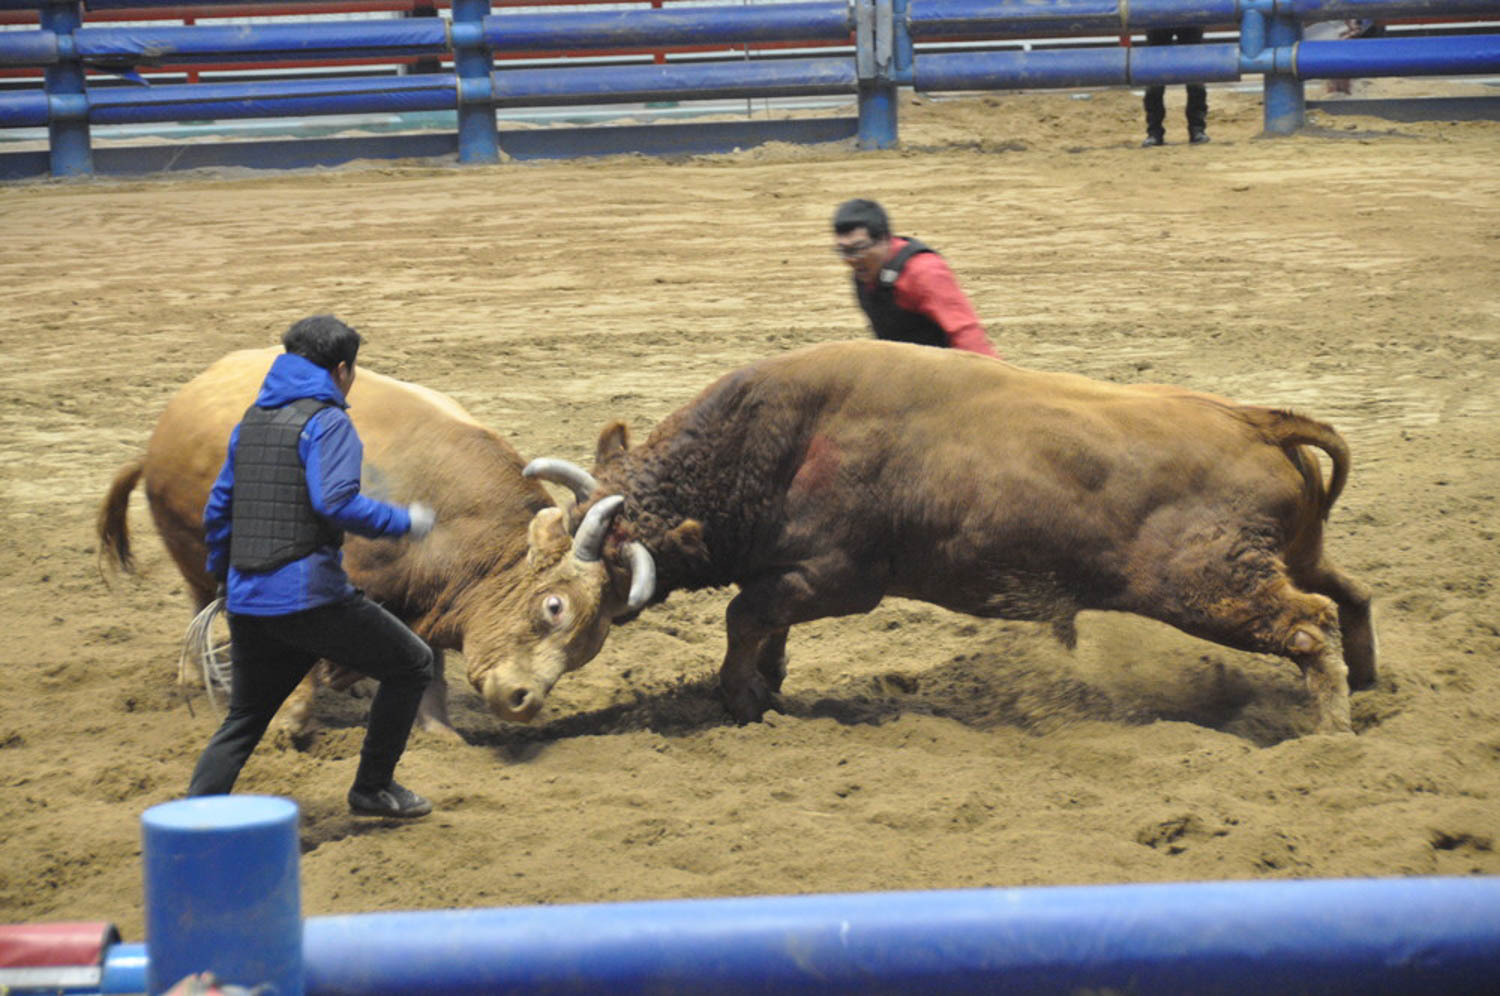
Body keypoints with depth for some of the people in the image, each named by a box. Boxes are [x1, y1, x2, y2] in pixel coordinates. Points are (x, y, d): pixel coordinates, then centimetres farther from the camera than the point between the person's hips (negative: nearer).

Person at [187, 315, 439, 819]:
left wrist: (222, 579, 29)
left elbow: (217, 508, 19)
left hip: (247, 601, 7)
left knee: (242, 723, 17)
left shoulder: (251, 422, 17)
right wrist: (405, 522, -8)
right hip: (308, 596, -7)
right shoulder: (327, 422, -6)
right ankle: (373, 787, 15)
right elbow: (337, 503, -20)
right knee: (410, 664, 10)